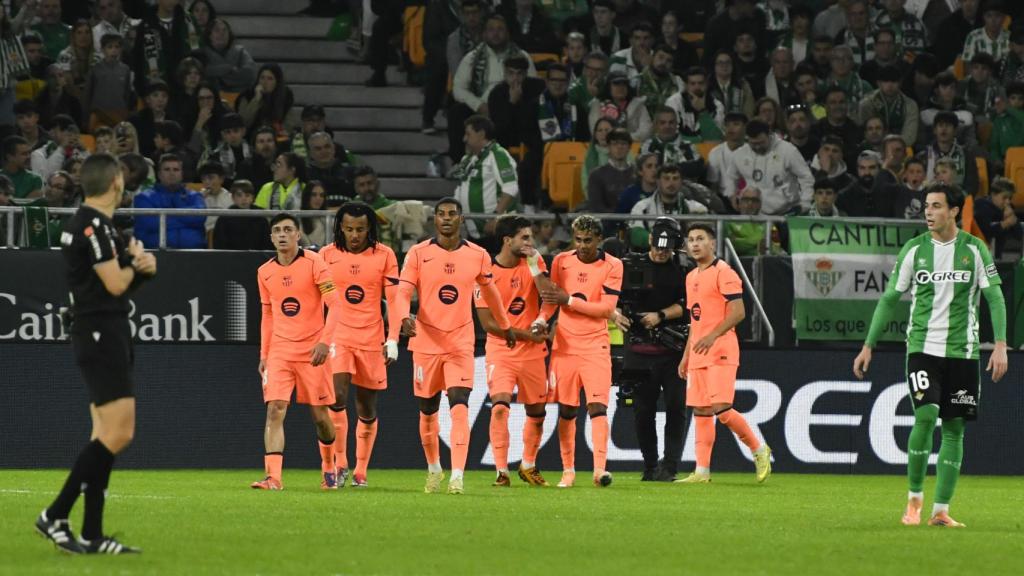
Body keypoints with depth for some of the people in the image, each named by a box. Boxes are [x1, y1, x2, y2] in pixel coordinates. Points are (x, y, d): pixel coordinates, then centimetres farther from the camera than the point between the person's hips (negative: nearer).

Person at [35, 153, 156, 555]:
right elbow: (116, 284, -18)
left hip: (107, 337, 11)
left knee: (108, 435, 9)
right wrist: (134, 262, 2)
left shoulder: (92, 224, 16)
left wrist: (142, 265, 1)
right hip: (101, 335, -11)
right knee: (118, 433, -15)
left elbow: (124, 279, 23)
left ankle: (92, 535, 7)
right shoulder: (93, 225, -14)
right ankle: (55, 517, -14)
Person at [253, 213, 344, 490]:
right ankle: (273, 477, -20)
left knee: (320, 414, 4)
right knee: (275, 410, -13)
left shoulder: (313, 263, -7)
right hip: (279, 350, 3)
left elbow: (335, 304, -10)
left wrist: (325, 342, -21)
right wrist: (263, 354, 13)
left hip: (312, 350, -3)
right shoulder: (265, 272, 8)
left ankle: (329, 468, 29)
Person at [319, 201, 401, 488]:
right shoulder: (327, 255, 1)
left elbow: (394, 300, 1)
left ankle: (361, 471, 20)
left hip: (371, 340, 1)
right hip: (337, 336, 0)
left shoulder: (384, 255, -1)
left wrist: (393, 339, -6)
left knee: (367, 410, 8)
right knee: (337, 396, -19)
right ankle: (340, 464, -10)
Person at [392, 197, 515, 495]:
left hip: (461, 343, 0)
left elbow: (489, 292, 20)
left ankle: (457, 476, -21)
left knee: (460, 407, -16)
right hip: (426, 342, 0)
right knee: (427, 411, 10)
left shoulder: (477, 256, 3)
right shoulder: (418, 254, -2)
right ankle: (434, 468, 32)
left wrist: (505, 326, 31)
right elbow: (403, 293, -8)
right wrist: (405, 318, -30)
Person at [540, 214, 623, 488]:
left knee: (598, 407, -14)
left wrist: (569, 300, -16)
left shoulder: (612, 266, -5)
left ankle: (600, 468, -20)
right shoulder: (561, 262, 4)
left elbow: (607, 308, -12)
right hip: (564, 346, 3)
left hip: (595, 346, -3)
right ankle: (568, 470, 16)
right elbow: (550, 299, 12)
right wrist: (542, 319, -8)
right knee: (566, 411, 7)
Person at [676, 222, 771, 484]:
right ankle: (702, 471, 4)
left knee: (721, 408, -16)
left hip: (721, 351, -8)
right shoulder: (691, 277, 19)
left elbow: (738, 312, -16)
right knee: (700, 411, 4)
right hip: (698, 354, 8)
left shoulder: (723, 273, -7)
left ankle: (759, 449, 1)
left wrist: (712, 336, -25)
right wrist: (686, 356, 21)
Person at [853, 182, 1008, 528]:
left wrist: (1000, 345, -10)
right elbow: (889, 299, 9)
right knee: (926, 416, -18)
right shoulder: (914, 249, 3)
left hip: (963, 352, 1)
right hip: (923, 347, -1)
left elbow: (995, 298, 1)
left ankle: (941, 510, 5)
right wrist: (868, 346, 6)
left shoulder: (974, 249, 2)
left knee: (954, 429, 1)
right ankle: (914, 497, -1)